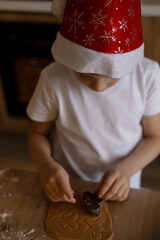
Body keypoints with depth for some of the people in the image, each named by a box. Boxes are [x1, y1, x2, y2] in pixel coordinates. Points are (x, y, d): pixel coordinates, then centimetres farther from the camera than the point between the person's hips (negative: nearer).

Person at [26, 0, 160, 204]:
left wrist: (126, 168, -25)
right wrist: (46, 165, -28)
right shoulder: (53, 80, -24)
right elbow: (38, 133, -9)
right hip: (68, 189, 0)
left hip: (121, 187, 1)